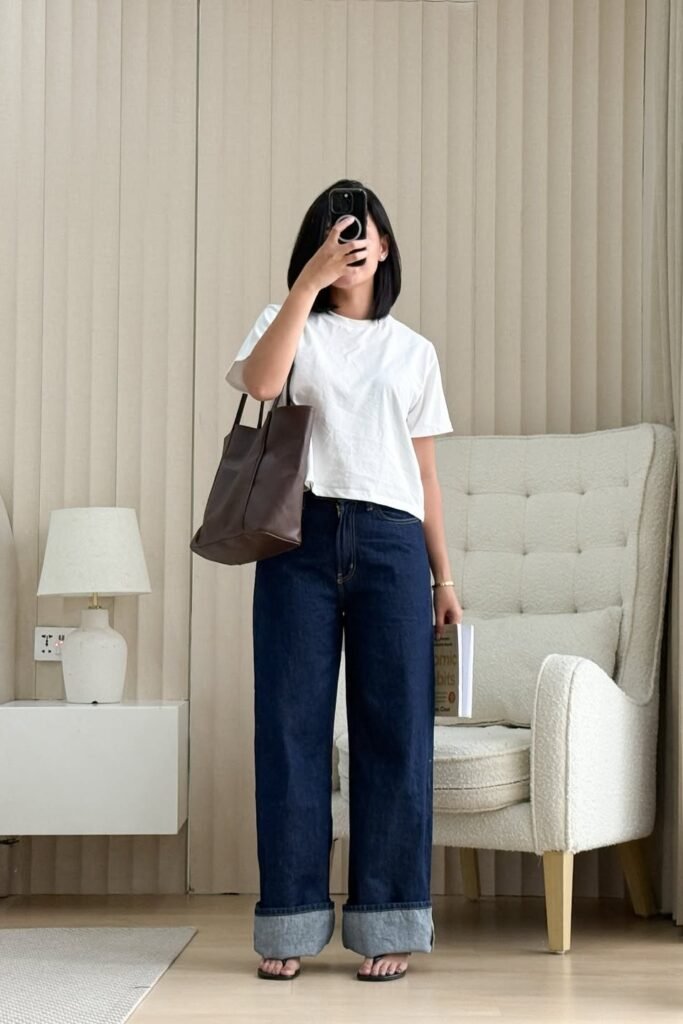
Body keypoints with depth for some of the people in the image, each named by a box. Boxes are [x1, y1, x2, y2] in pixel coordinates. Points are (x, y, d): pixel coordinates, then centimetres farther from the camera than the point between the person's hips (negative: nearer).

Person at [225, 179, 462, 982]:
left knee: (394, 728, -1)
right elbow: (260, 382, -12)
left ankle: (386, 925, 6)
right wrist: (309, 281, -13)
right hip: (301, 536, -1)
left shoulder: (413, 351, 18)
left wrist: (444, 576, 10)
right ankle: (289, 924, 5)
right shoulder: (288, 325, 12)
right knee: (291, 726, -2)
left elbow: (425, 471, 16)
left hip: (390, 541, 2)